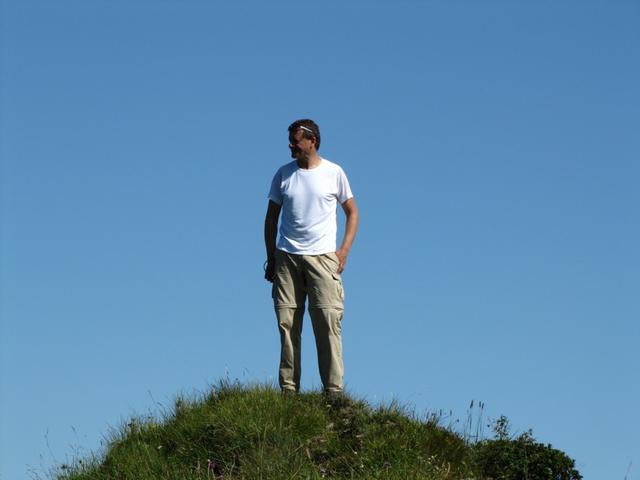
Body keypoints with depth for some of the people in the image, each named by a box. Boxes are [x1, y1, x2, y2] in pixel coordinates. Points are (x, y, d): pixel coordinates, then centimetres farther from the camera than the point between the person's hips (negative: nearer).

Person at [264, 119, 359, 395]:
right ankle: (288, 390, 3)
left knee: (328, 323, -9)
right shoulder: (284, 174, 10)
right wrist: (271, 258, 10)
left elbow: (352, 212, 10)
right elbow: (271, 218, 16)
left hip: (322, 257, -2)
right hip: (287, 258, 2)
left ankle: (334, 390, -8)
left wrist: (343, 251, -1)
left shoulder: (334, 173, 3)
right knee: (287, 324, -1)